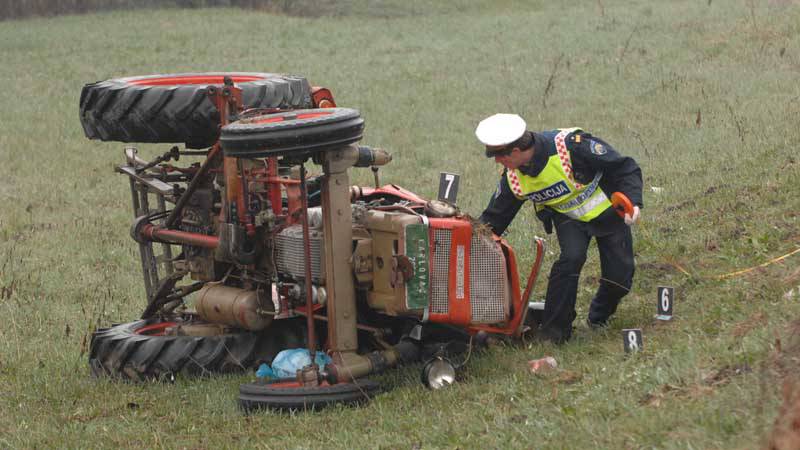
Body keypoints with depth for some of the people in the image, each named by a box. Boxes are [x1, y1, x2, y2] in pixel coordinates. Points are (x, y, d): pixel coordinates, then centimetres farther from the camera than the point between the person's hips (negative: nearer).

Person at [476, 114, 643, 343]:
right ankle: (553, 332, -17)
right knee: (571, 257, -26)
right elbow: (493, 219, -3)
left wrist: (633, 201, -35)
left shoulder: (571, 145, -34)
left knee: (620, 275, -6)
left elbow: (625, 168, -24)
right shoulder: (513, 179, -18)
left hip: (607, 212, -2)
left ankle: (599, 317, 26)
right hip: (568, 218, 2)